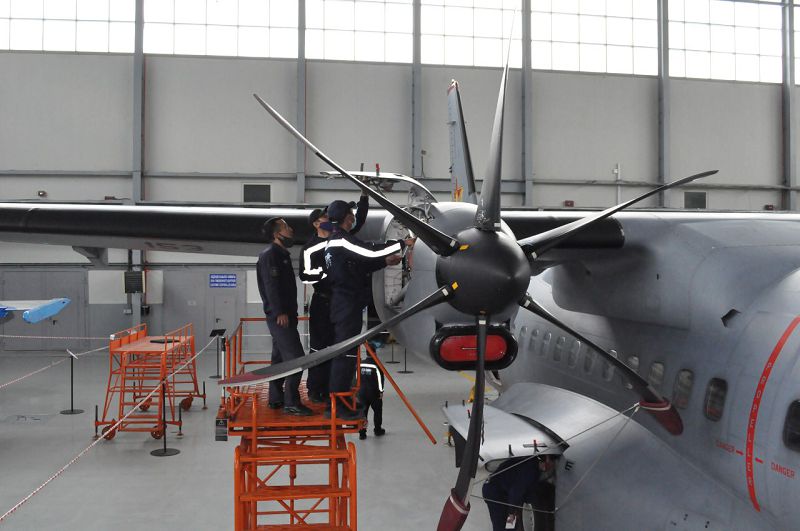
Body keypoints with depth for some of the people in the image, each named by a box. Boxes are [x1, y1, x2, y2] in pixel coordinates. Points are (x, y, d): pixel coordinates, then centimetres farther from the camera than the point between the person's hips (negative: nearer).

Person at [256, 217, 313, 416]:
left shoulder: (281, 254, 18)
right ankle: (291, 403, -9)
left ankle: (276, 399, 20)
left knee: (280, 358, 13)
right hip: (279, 316, -10)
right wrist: (280, 312, -23)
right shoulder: (270, 254, -12)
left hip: (284, 315, 10)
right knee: (295, 357, -12)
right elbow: (271, 286, -20)